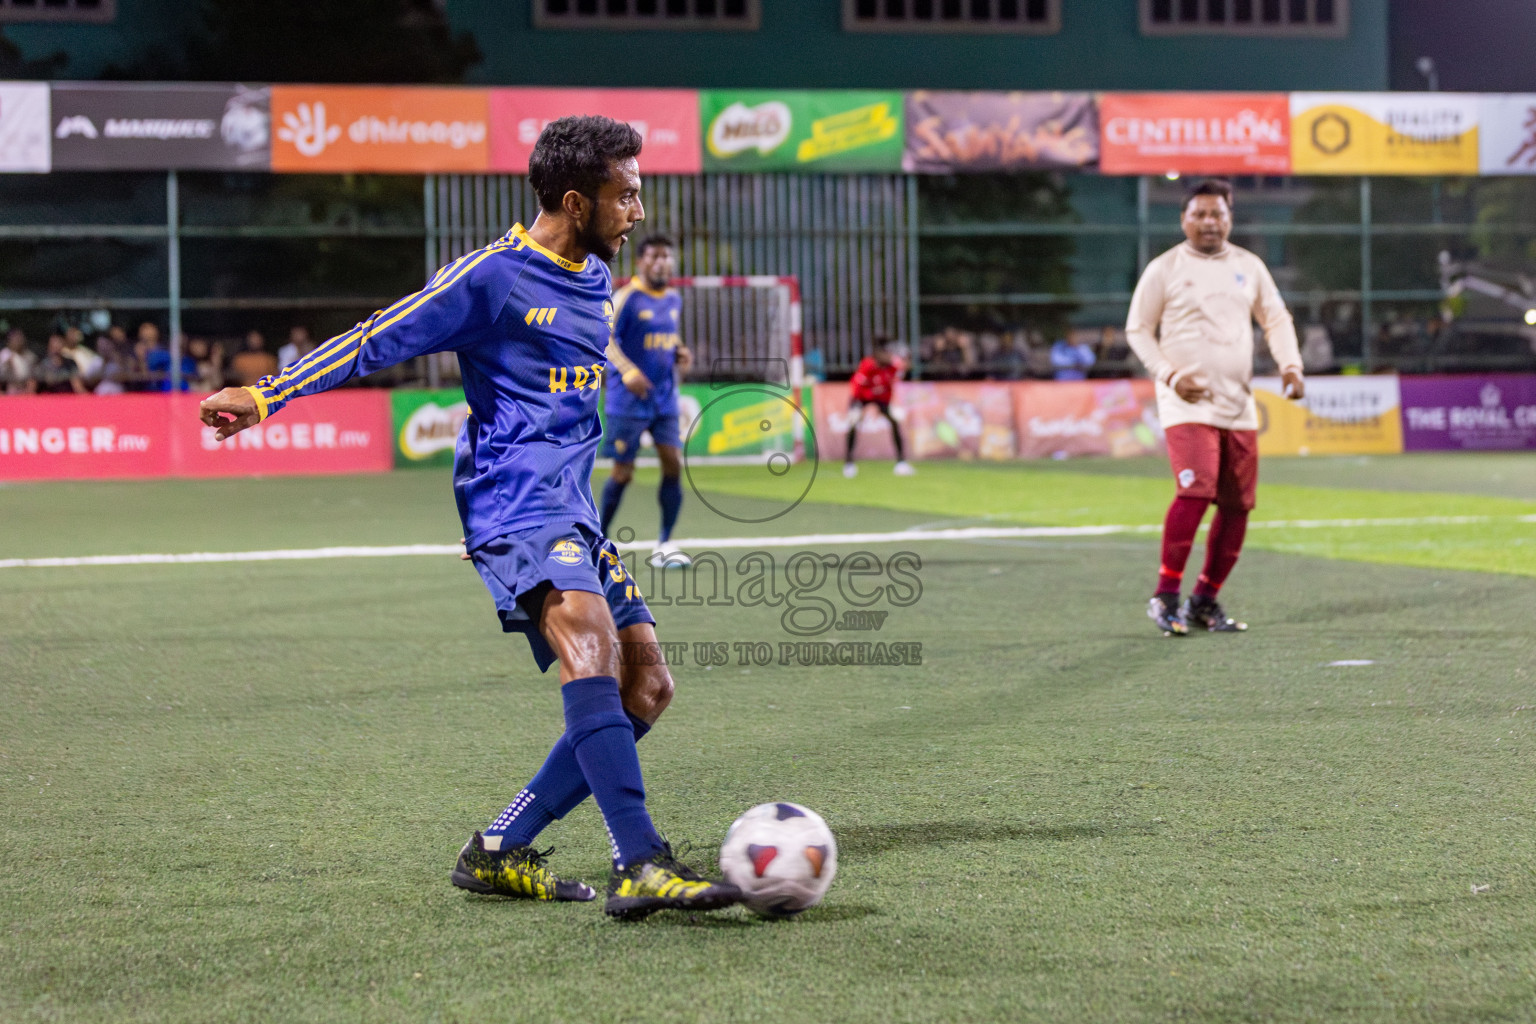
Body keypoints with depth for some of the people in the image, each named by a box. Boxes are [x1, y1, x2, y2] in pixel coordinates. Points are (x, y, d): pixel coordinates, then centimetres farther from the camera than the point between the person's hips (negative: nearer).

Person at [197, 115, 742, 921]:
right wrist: (265, 395, -10)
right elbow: (378, 340, -6)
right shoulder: (493, 276, -7)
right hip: (514, 505, -9)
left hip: (572, 513, 9)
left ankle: (500, 852, 7)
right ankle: (638, 866, -39)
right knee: (590, 641, -30)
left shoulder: (594, 280, 18)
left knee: (645, 685, 3)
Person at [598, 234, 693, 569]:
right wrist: (627, 370, -33)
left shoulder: (674, 299, 11)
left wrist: (680, 353, 4)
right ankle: (600, 538, 18)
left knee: (673, 464, -6)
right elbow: (605, 338, -19)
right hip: (628, 401, -6)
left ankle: (664, 544, 2)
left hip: (664, 398, 6)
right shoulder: (627, 298, -10)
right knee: (623, 473, -1)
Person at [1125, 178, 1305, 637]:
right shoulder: (1164, 269, 0)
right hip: (1187, 404, -5)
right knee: (1196, 490, -22)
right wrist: (1170, 375, -10)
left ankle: (1205, 600, 16)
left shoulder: (1249, 266, 12)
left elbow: (1276, 319, 19)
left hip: (1239, 405, 5)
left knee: (1238, 504, 4)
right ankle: (1166, 595, -13)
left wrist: (1290, 365, 2)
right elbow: (1138, 331, 3)